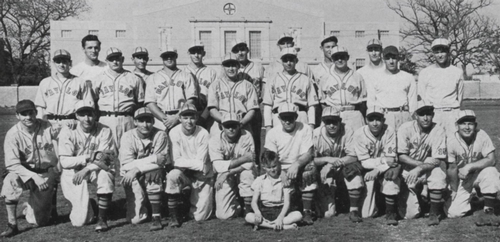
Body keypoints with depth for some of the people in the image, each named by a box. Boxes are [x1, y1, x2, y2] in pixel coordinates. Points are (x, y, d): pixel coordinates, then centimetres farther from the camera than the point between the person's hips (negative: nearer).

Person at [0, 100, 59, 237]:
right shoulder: (13, 135, -13)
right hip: (24, 171, -1)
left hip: (47, 172, 1)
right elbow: (12, 164, -18)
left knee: (39, 221, 0)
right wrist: (34, 176, -30)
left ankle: (30, 208, 39)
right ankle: (12, 225, -22)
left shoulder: (47, 127, -8)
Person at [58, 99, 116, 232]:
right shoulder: (68, 131, -8)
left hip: (96, 170, 1)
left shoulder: (104, 131, -9)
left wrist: (86, 169, -28)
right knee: (80, 220, -13)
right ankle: (89, 206, 26)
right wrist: (90, 157, -25)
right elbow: (64, 162, -15)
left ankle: (102, 219, -20)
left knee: (105, 175, -37)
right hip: (73, 172, -1)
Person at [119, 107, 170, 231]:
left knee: (153, 173, -36)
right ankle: (141, 205, 26)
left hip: (155, 176, 0)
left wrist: (137, 169, -25)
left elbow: (160, 161, -18)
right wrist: (152, 159, -21)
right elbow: (127, 164, -15)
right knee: (135, 219, -13)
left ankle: (157, 217, -24)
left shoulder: (160, 135, -9)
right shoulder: (128, 136, -7)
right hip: (133, 179, 0)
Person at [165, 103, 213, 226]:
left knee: (200, 217, -10)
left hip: (202, 176, -1)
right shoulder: (174, 133, -10)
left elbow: (201, 162, -13)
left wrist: (185, 163, -20)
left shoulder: (203, 134, -13)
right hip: (183, 174, 1)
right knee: (172, 175, -35)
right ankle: (174, 215, -17)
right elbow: (176, 161, -14)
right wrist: (196, 163, -22)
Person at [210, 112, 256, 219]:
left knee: (247, 172, -37)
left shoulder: (246, 136, -13)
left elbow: (250, 163, -21)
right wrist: (241, 159, -27)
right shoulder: (215, 140, -10)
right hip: (225, 178, 0)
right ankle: (237, 204, 22)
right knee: (223, 214, -15)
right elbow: (218, 166, -22)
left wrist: (228, 173, -26)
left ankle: (249, 208, -14)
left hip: (242, 173, 0)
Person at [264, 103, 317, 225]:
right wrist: (281, 173, -28)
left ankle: (307, 211, -21)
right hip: (281, 169, 1)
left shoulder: (305, 129, -6)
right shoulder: (272, 133, -4)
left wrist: (297, 164, -35)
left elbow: (308, 154, -13)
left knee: (309, 169, -32)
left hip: (300, 167, -1)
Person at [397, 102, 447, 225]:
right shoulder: (405, 128, -11)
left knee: (438, 172, -36)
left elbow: (438, 160, -17)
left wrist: (419, 169, -33)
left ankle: (434, 213, -15)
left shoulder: (438, 131, -12)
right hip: (408, 172, 0)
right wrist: (424, 163, -23)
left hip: (428, 171, 0)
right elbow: (401, 156, -14)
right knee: (410, 214, -12)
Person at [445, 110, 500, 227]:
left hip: (479, 174, 0)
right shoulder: (451, 141, -17)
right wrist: (454, 191, -4)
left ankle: (488, 211, -16)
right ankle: (470, 198, 24)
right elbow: (452, 168, -9)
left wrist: (469, 166, -32)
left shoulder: (481, 135, -17)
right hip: (462, 180, 0)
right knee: (453, 213, -13)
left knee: (490, 171, -35)